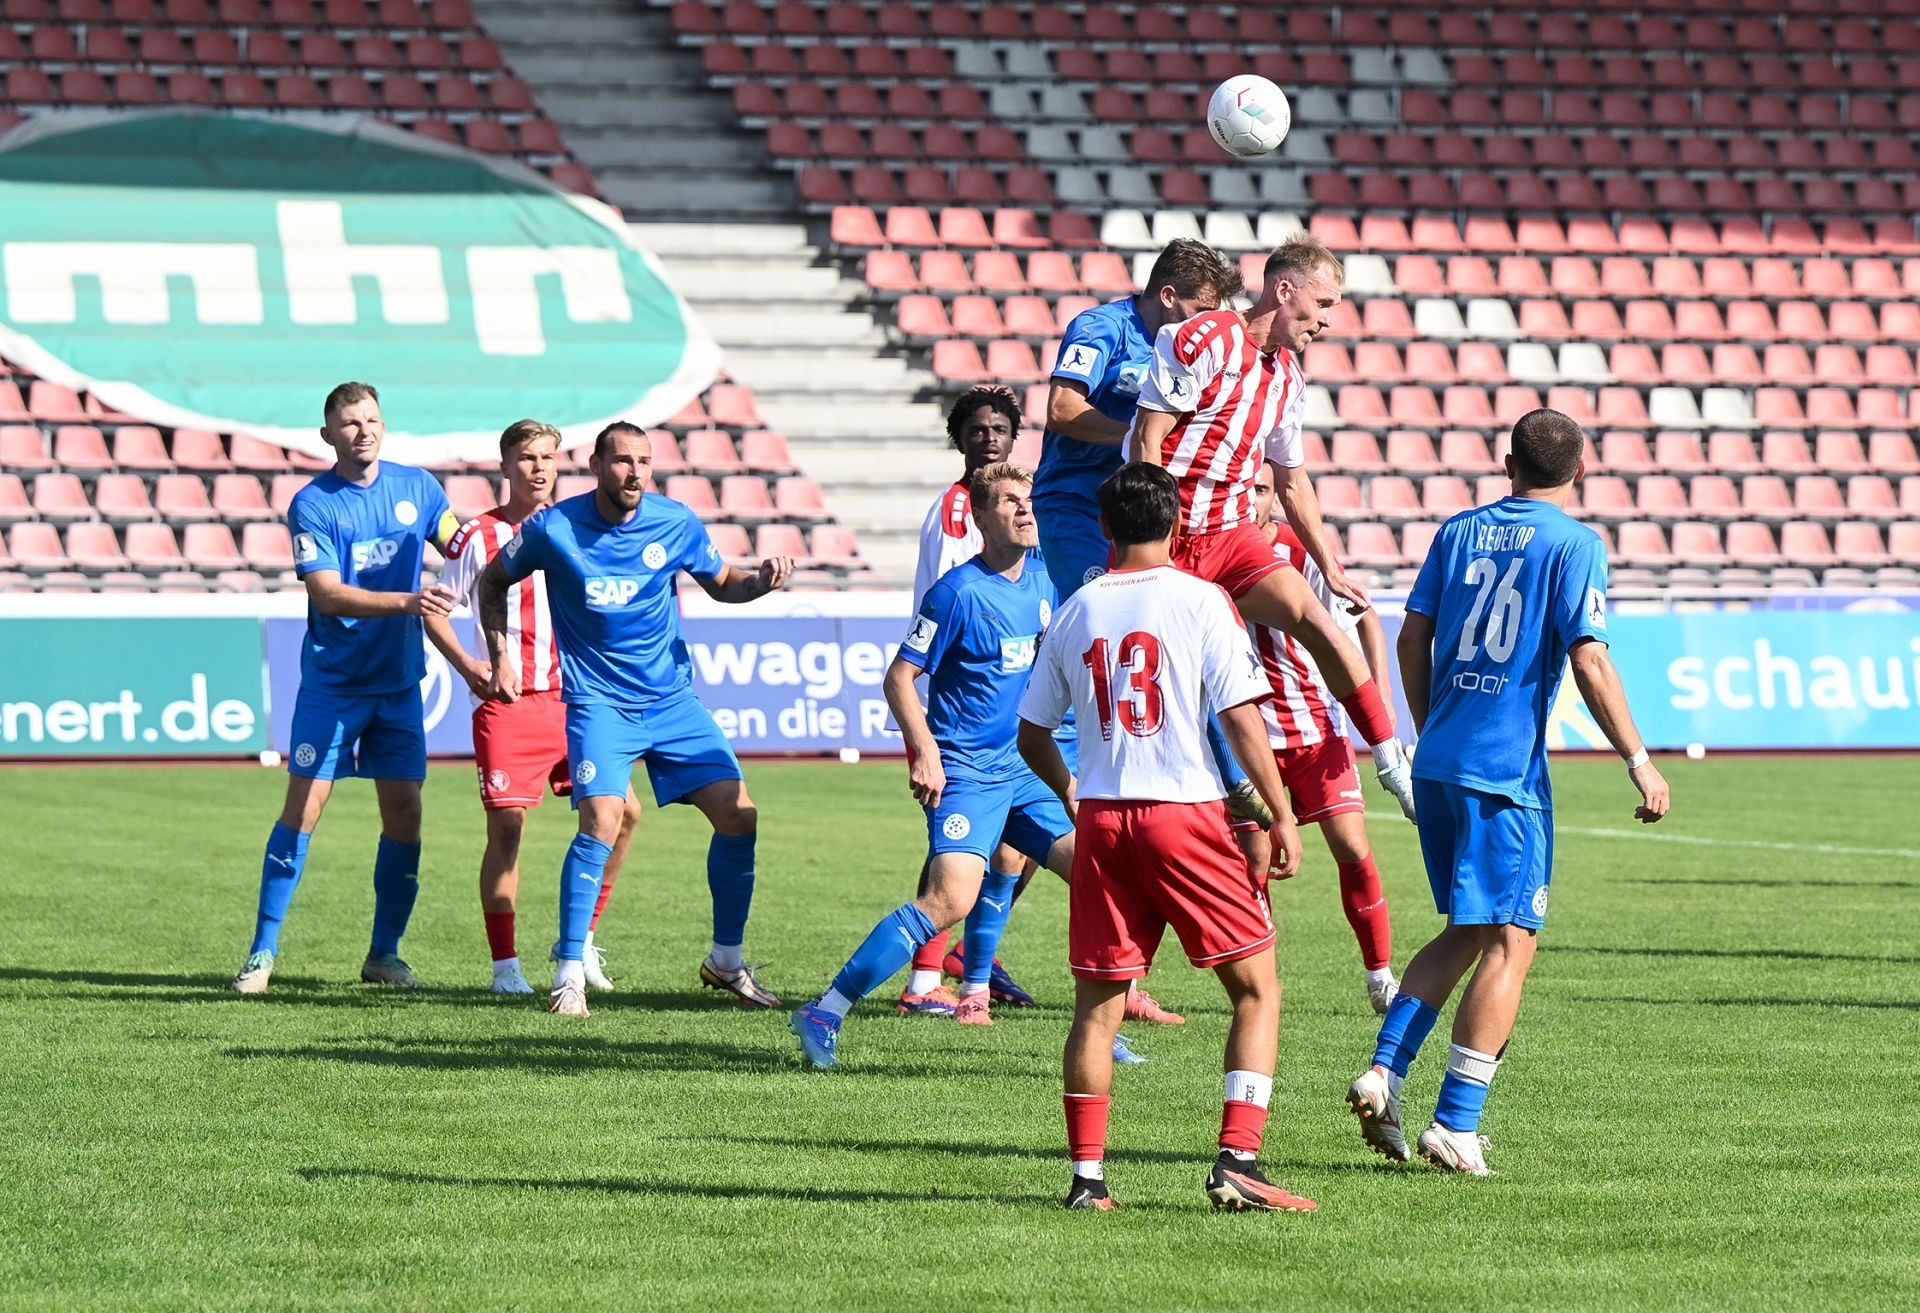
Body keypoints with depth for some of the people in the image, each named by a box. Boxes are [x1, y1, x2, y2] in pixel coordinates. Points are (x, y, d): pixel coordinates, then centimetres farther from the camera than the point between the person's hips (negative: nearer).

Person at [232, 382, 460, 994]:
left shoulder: (416, 485, 3)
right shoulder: (311, 504, -10)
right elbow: (328, 594, -20)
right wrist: (406, 602, -31)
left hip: (399, 682, 4)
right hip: (331, 683, -4)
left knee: (404, 812, 1)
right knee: (303, 807, -8)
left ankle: (384, 954, 14)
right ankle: (262, 952, -1)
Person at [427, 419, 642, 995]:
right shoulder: (479, 536, -1)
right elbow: (435, 610, 2)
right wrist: (466, 665, -12)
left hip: (573, 697, 4)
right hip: (506, 704, -4)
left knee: (622, 811, -3)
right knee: (506, 828, -8)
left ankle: (580, 940, 13)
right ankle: (505, 964, 1)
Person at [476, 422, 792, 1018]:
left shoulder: (676, 523, -4)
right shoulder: (553, 528, -9)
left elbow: (721, 584, 13)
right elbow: (493, 582, 8)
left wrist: (761, 580, -8)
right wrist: (500, 655, 1)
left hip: (673, 699, 3)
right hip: (598, 701, -3)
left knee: (740, 817, -4)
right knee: (602, 823, -23)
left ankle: (726, 959, 16)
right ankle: (569, 973, -13)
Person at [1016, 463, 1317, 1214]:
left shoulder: (1075, 612, 9)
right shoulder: (1199, 600, -2)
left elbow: (1032, 735, 15)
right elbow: (1241, 717, -9)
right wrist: (1281, 815, -4)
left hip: (1100, 820, 4)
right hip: (1185, 814, -4)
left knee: (1098, 1004, 9)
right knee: (1256, 988, 4)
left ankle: (1086, 1177, 7)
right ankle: (1237, 1160, -8)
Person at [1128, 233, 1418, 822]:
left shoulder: (1288, 375, 13)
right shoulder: (1205, 339, -12)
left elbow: (1293, 481, 23)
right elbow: (1147, 439, -14)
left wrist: (1331, 567, 23)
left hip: (1232, 532, 5)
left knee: (1315, 619, -15)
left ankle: (1393, 765, -12)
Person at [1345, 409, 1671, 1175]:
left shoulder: (1459, 531, 12)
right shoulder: (1574, 545, -4)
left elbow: (1413, 638, 11)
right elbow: (1589, 662, -12)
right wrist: (1640, 764, -7)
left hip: (1437, 763, 6)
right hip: (1506, 768, -6)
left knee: (1464, 933, 18)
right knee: (1510, 941, 0)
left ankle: (1383, 1073, 3)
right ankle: (1456, 1125, -6)